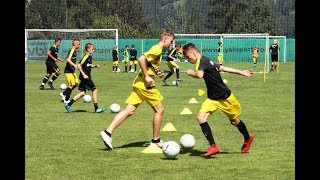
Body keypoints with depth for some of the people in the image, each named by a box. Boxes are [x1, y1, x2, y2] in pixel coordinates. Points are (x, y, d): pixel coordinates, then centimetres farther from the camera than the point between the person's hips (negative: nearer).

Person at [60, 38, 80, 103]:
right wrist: (74, 65, -39)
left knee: (76, 83, 9)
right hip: (68, 71, -9)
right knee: (71, 84, -7)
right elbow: (68, 59, -31)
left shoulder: (74, 51, 12)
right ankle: (66, 100, 3)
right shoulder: (71, 51, -17)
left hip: (72, 71, 10)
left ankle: (63, 93, 19)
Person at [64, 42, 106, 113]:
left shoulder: (90, 57, 12)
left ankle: (68, 104, 10)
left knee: (82, 92, 9)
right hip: (85, 77, -10)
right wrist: (83, 74, -22)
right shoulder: (86, 56, -15)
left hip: (86, 77, 10)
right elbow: (79, 65, -19)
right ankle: (96, 108, 1)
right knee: (94, 90, -5)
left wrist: (95, 65, 11)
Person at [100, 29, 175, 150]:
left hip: (138, 83, 9)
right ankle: (156, 140, 13)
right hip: (146, 85, -9)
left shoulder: (157, 50, 19)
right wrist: (147, 77, -20)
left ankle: (108, 132, -7)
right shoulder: (157, 49, -11)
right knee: (159, 110, 5)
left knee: (129, 110, 2)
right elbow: (141, 59, -23)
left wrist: (157, 73, 12)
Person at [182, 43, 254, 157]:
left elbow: (199, 75, -43)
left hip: (225, 97, -8)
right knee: (201, 117, -14)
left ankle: (247, 138, 41)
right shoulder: (206, 61, 6)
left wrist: (191, 73, -20)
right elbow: (222, 68, 15)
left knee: (234, 121, 12)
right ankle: (213, 147, -13)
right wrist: (241, 72, 21)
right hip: (212, 98, 8)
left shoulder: (202, 61, -23)